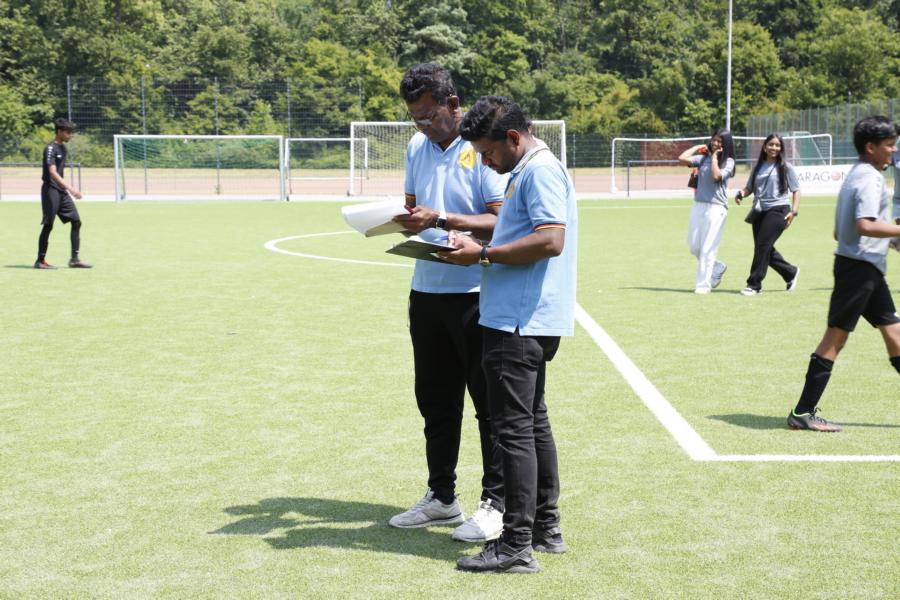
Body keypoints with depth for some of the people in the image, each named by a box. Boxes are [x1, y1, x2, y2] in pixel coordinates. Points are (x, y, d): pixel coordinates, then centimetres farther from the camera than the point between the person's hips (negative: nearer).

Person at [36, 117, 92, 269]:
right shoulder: (51, 149, -14)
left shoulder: (63, 148, 13)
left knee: (76, 221, 1)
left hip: (62, 192, 8)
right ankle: (40, 261, 5)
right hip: (51, 190, -8)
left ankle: (74, 259, 3)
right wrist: (70, 188, -32)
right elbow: (52, 173, -24)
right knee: (48, 225, -4)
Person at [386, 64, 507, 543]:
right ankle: (441, 497, 25)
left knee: (489, 402, 0)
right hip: (426, 289, 8)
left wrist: (441, 220, -25)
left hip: (475, 293, -7)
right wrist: (403, 219, -3)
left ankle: (496, 503, 8)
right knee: (435, 400, 14)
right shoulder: (417, 147, 12)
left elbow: (501, 222, -17)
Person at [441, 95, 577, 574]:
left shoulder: (539, 170, -14)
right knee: (533, 422, 16)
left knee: (514, 429, -9)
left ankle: (517, 547, -6)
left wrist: (482, 254, -20)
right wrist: (479, 249, 12)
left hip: (520, 323, -11)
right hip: (526, 320, 11)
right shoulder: (526, 171, 19)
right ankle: (545, 529, 25)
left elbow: (550, 241, -25)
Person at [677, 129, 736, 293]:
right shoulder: (703, 158, 9)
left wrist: (714, 157, -9)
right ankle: (717, 267, 32)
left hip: (716, 207, -6)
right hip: (698, 205, 6)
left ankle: (703, 284, -1)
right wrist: (698, 147, 6)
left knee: (707, 248, -6)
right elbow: (682, 159, -3)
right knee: (694, 246, 11)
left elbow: (716, 176, -20)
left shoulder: (728, 162, -2)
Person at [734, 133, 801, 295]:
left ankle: (754, 284, -8)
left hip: (778, 210, -6)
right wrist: (741, 194, -8)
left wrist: (793, 211, -11)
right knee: (763, 248, 8)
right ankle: (791, 272, 29)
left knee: (763, 245, -13)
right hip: (760, 211, 6)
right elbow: (750, 188, 15)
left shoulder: (785, 167, 0)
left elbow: (796, 190, 0)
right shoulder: (758, 167, 12)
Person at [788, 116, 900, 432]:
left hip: (867, 268, 10)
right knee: (835, 336, -7)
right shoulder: (870, 179, -14)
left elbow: (839, 231, 19)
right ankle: (802, 412, -3)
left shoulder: (856, 174, 16)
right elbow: (865, 225, -28)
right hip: (860, 266, -10)